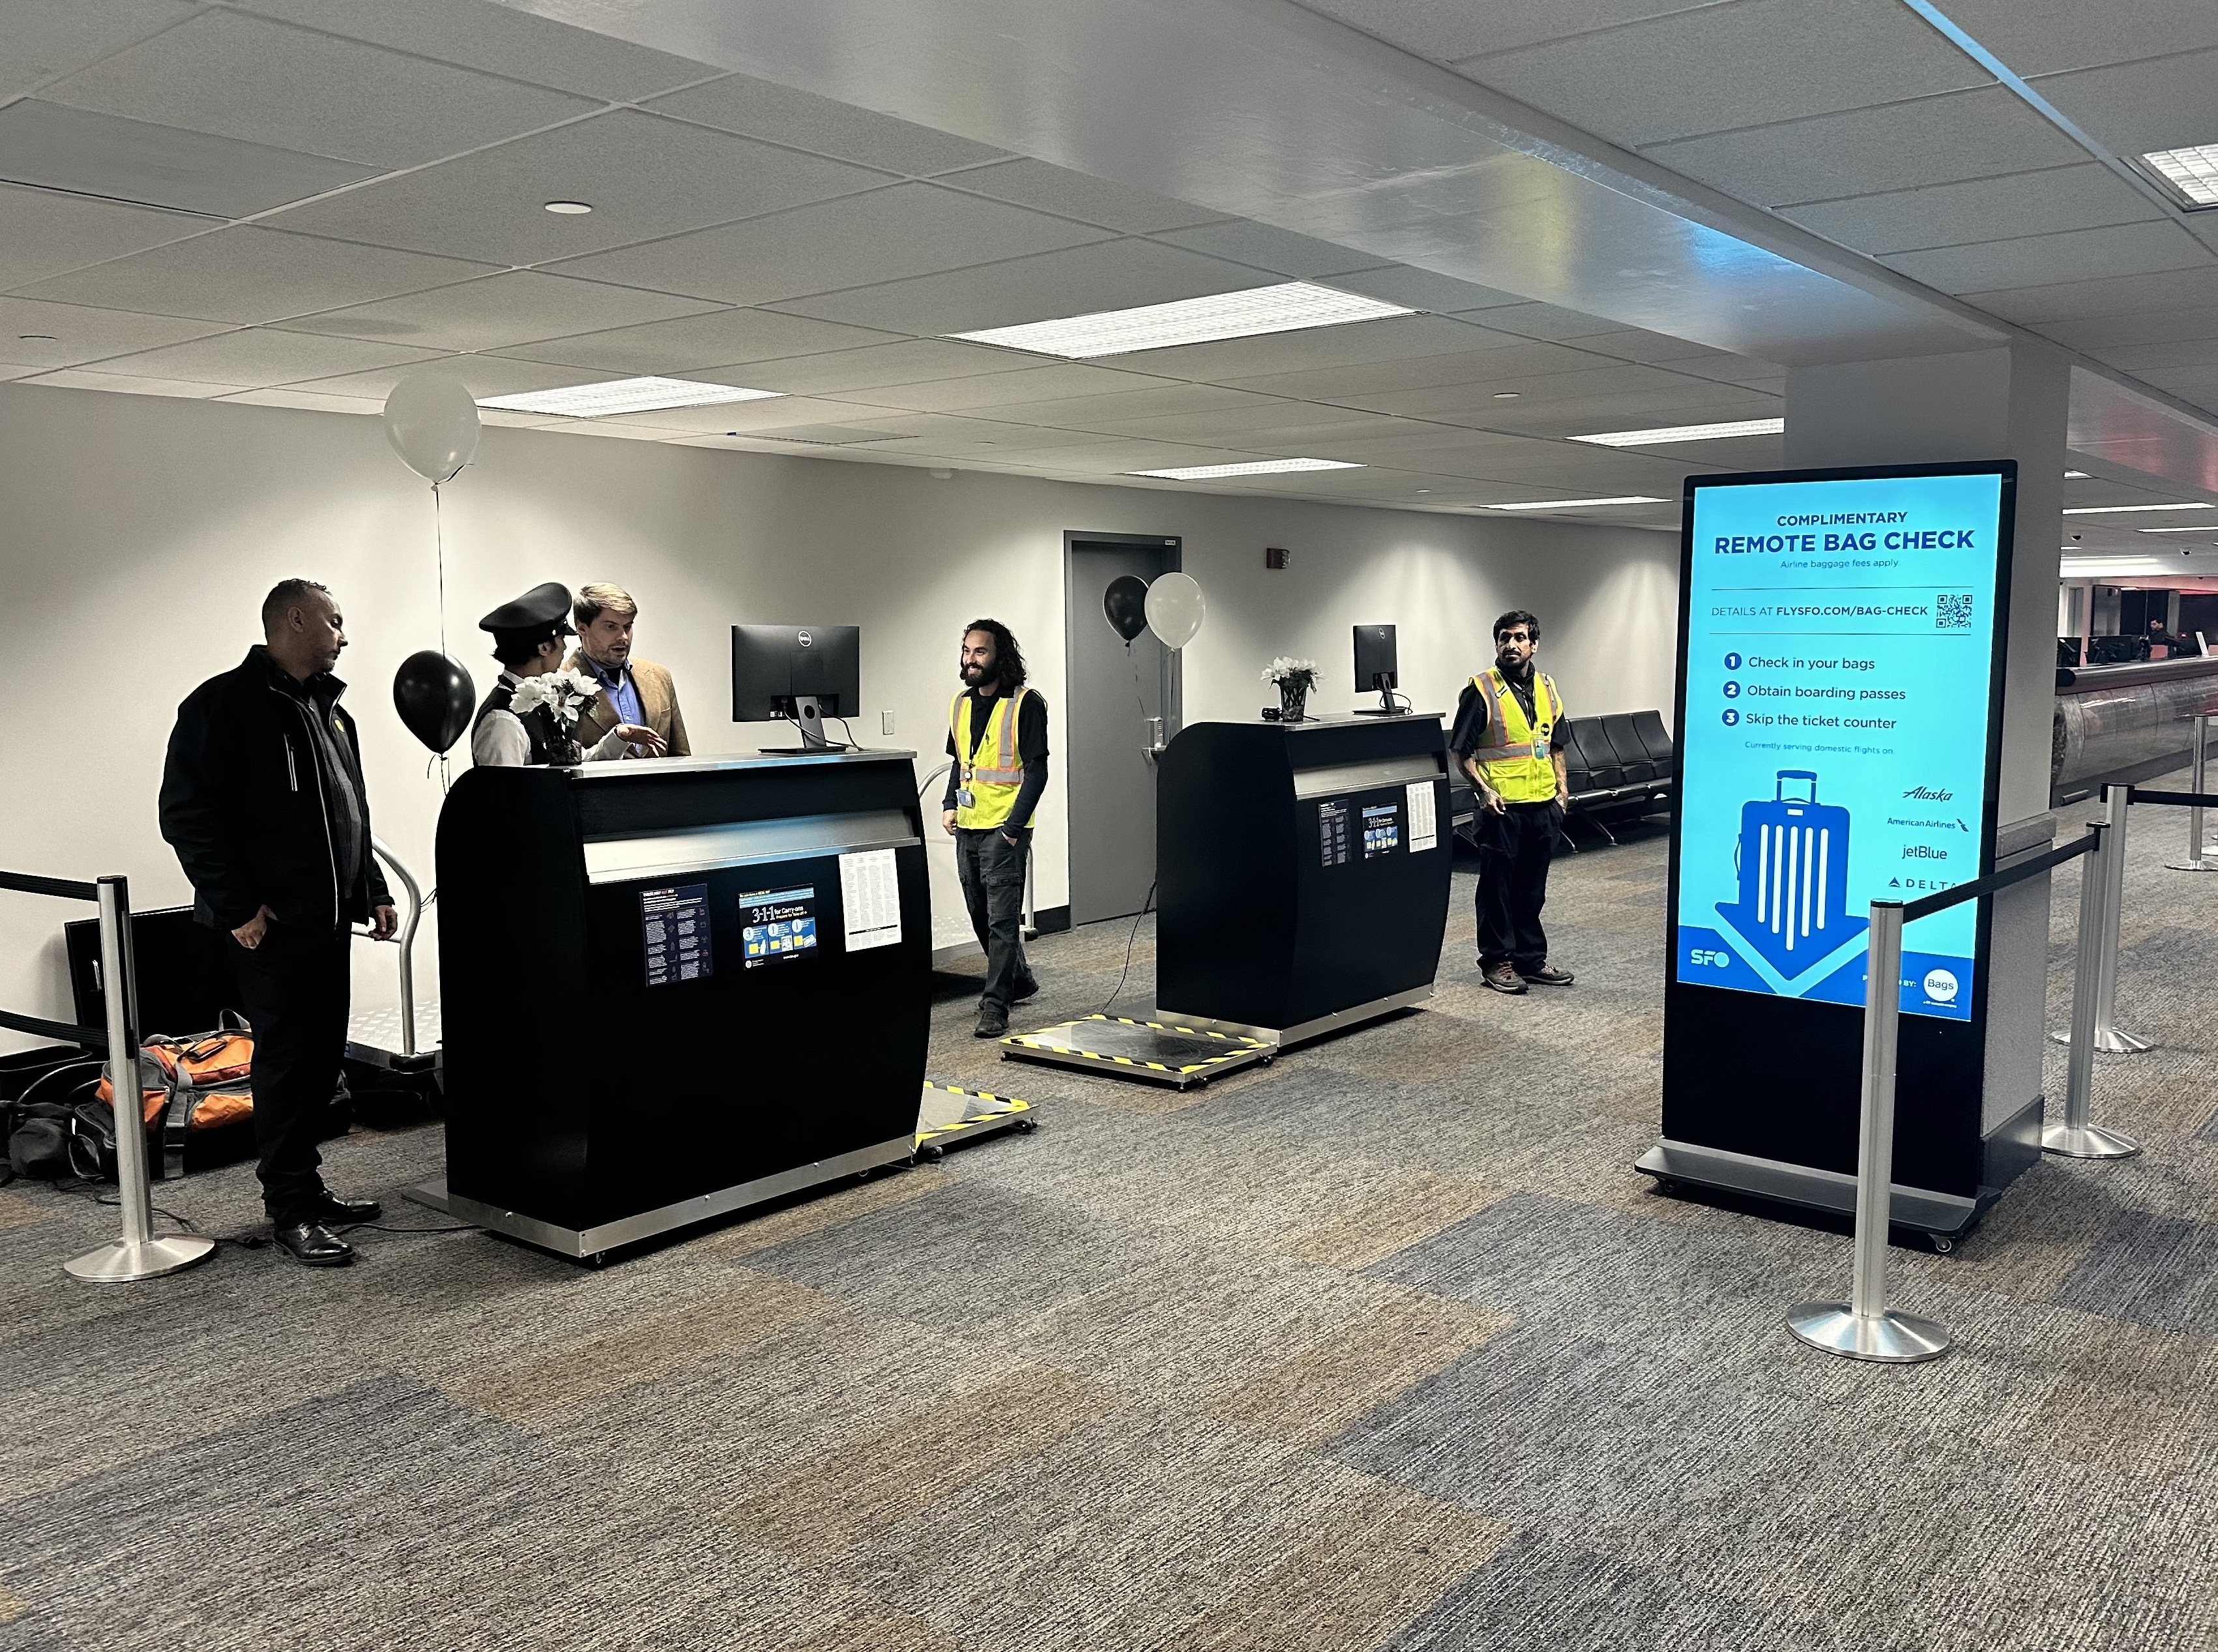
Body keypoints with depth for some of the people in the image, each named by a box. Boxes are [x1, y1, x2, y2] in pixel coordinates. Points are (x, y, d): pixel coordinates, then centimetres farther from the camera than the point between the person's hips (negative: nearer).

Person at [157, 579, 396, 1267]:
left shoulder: (330, 711, 18)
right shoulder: (224, 704, -8)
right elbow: (186, 815, -14)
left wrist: (373, 890, 17)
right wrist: (235, 907, -17)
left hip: (329, 919, 8)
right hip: (271, 924, -8)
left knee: (323, 1056, 11)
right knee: (286, 1059, -4)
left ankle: (306, 1185, 23)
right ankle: (290, 1210, 4)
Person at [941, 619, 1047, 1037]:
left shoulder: (1026, 704, -9)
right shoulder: (961, 704, 12)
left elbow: (1036, 770, -11)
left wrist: (1014, 825, -17)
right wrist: (950, 805, 7)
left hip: (1004, 830, -7)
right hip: (967, 829, 7)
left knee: (1002, 920, -7)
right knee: (980, 916, 16)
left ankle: (995, 1007, -3)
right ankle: (1018, 980, 35)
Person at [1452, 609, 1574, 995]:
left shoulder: (1546, 688, 10)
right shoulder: (1482, 690, -7)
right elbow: (1461, 750, -7)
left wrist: (1562, 789, 9)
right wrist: (1484, 789, -16)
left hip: (1543, 805, 5)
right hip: (1503, 806, -5)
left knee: (1533, 887, 13)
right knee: (1497, 886, 2)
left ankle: (1531, 958, 23)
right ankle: (1496, 962, 11)